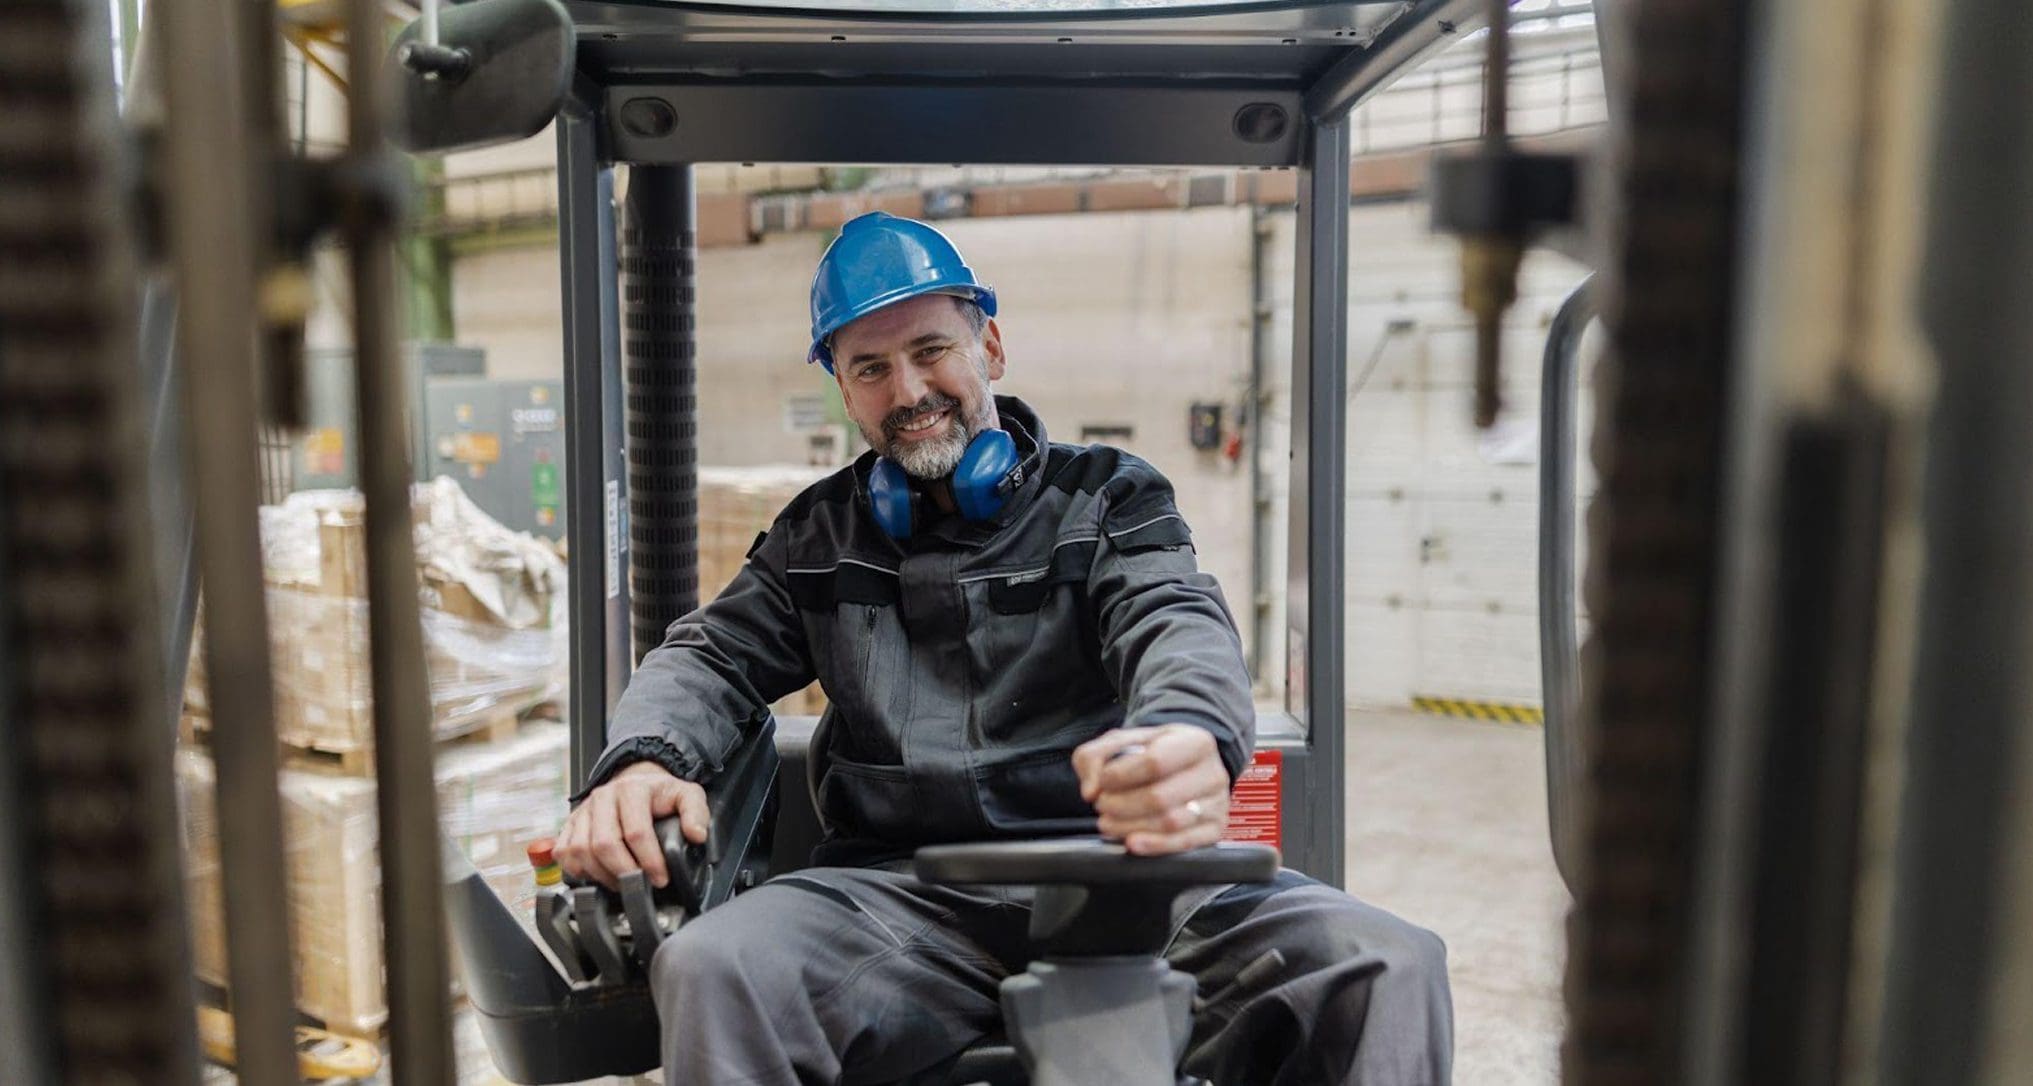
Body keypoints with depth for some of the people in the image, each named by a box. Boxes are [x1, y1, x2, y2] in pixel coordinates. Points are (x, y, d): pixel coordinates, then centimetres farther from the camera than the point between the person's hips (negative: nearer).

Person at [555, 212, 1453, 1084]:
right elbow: (714, 654, 15)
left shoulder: (1108, 496, 11)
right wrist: (642, 756, -12)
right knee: (709, 971, -30)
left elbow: (1178, 623, -7)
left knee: (1388, 966, -24)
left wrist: (1192, 734, -33)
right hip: (903, 887, 1)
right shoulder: (819, 534, 20)